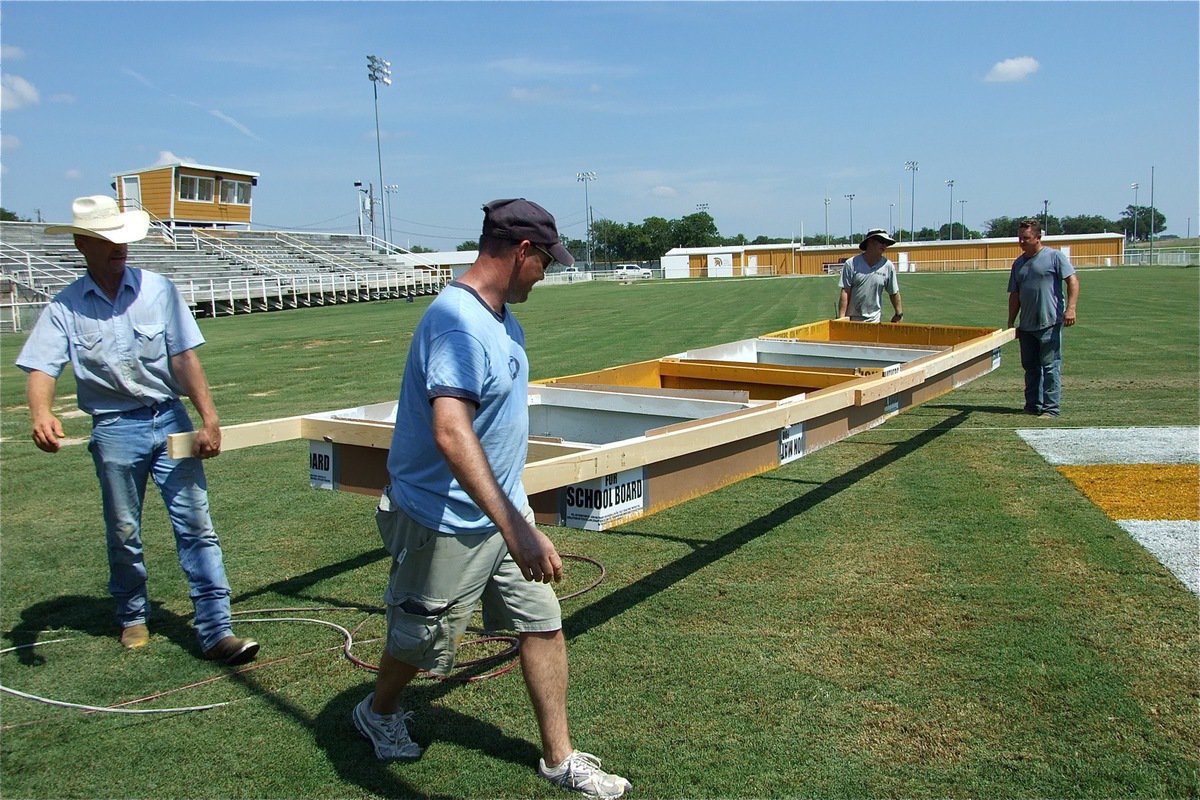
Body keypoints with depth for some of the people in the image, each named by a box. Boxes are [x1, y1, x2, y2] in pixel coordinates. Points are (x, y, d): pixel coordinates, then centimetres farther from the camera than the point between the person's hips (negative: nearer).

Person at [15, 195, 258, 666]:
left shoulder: (157, 290, 0)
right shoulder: (65, 306, 1)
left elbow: (184, 359, -2)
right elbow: (41, 368, -7)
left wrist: (209, 418, -9)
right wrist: (41, 415, -28)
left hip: (170, 418, 0)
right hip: (115, 428, 0)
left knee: (196, 525, -4)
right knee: (122, 534, 12)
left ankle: (216, 630, -2)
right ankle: (133, 618, 33)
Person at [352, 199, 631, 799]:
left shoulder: (501, 315, 4)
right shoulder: (457, 321, -28)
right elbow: (451, 434, -41)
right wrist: (516, 529, -46)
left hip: (503, 508, 8)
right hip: (447, 521, -8)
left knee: (543, 623, 9)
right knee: (420, 639, 14)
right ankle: (377, 713, 45)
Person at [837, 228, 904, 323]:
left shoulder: (888, 267, 1)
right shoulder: (851, 264, -5)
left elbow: (894, 293, 12)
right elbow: (845, 293, -7)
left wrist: (899, 314, 15)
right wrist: (841, 318, -11)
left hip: (874, 319, 1)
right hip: (851, 319, -1)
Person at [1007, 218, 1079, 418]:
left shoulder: (1055, 256, -2)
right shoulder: (1018, 263, 16)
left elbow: (1072, 281, -7)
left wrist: (1070, 308, -18)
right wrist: (1011, 323, 15)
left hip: (1050, 323, -7)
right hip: (1026, 325, 7)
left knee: (1050, 366, -6)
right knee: (1030, 367, 12)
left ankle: (1051, 408, -3)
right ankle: (1033, 406, 21)